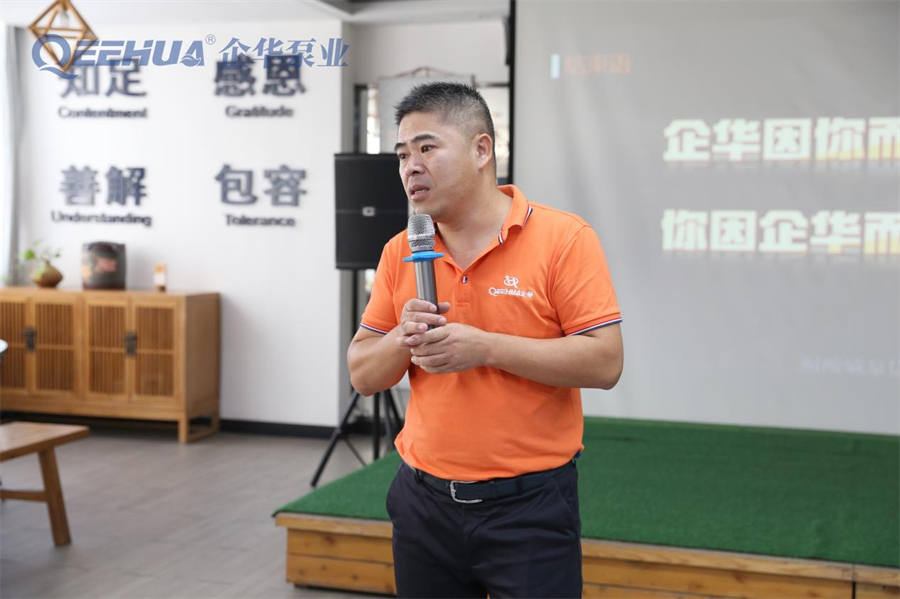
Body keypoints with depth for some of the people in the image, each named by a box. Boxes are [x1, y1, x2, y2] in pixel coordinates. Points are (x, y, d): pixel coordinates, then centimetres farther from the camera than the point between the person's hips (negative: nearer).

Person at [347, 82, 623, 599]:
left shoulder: (564, 238, -9)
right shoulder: (400, 253, 5)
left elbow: (605, 362, -15)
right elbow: (363, 375, 7)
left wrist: (486, 347, -22)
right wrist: (403, 338, -14)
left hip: (530, 504, -4)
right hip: (424, 502, 4)